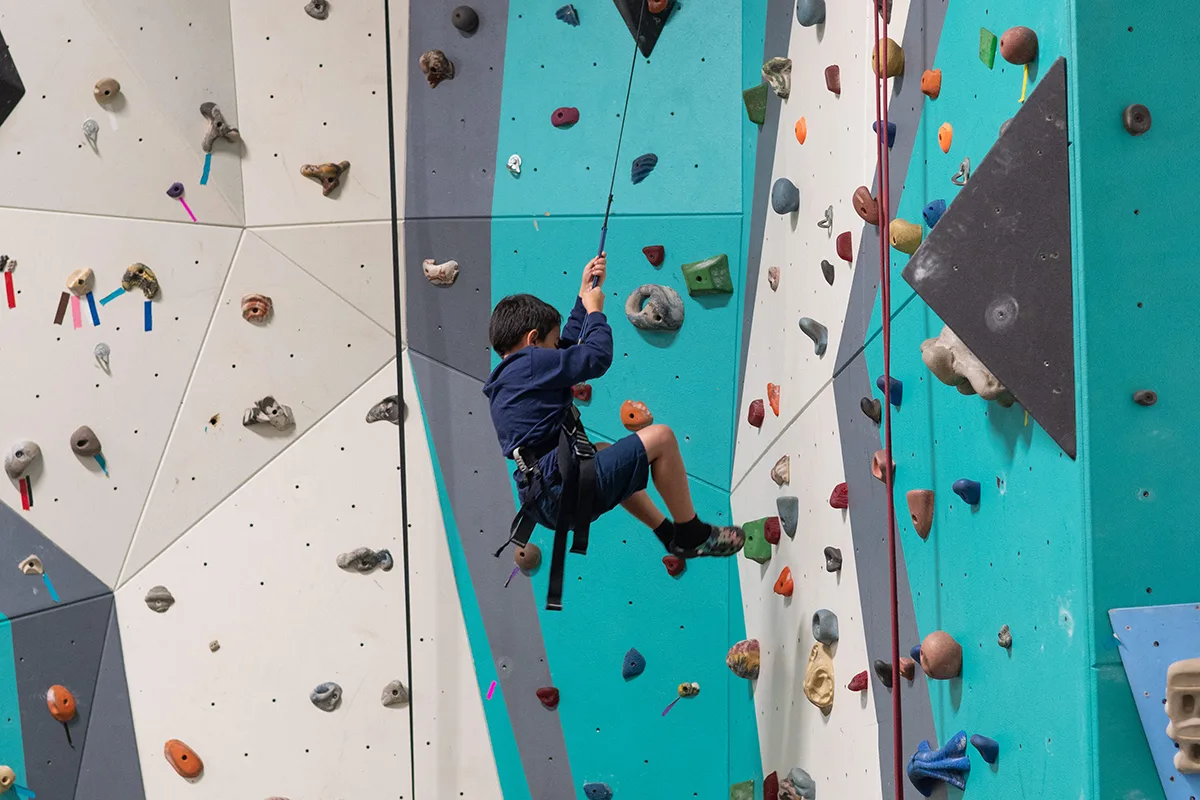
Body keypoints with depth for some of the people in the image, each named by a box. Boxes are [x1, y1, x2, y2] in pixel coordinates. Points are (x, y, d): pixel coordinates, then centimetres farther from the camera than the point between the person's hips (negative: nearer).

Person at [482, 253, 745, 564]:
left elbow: (571, 345, 29)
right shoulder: (529, 364, -10)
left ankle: (669, 533, 41)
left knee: (603, 451, 40)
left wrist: (585, 295, 28)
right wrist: (595, 311, 6)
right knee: (661, 437, -4)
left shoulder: (504, 380, 19)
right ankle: (692, 535, 10)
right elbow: (597, 357, -12)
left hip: (545, 501, 11)